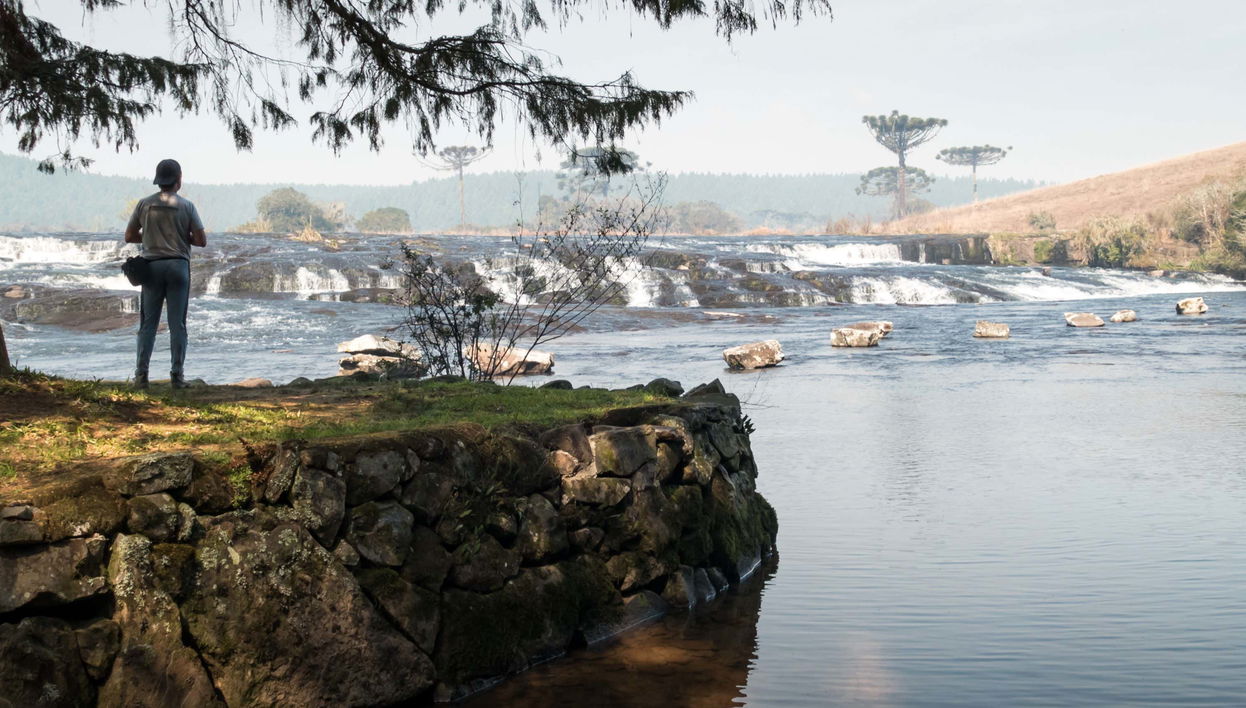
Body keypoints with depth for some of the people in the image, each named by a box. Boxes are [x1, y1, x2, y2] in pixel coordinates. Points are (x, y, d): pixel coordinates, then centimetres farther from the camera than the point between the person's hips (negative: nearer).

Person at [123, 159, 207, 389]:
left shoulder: (144, 204, 3)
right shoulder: (186, 206, -3)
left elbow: (129, 237, 7)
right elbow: (201, 241, -4)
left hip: (152, 265, 2)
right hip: (178, 265, -2)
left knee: (148, 323, 6)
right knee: (177, 324, 2)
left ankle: (141, 374, 2)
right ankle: (177, 375, 3)